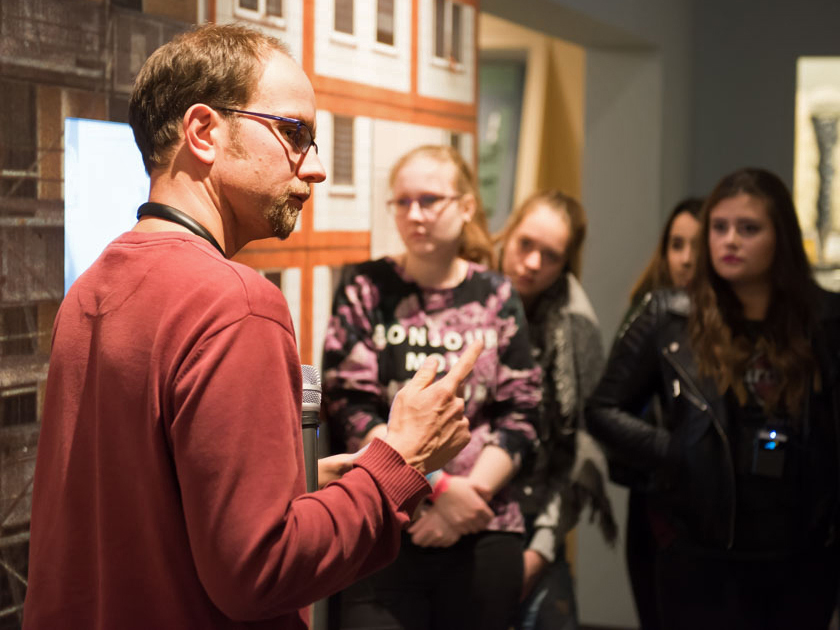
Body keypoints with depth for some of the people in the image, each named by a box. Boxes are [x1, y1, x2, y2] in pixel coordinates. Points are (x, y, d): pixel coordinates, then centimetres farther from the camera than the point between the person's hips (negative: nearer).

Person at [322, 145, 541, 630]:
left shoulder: (496, 298, 7)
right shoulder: (365, 290, 2)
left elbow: (520, 415, 3)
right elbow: (352, 410, -6)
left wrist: (470, 494, -12)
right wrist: (440, 488, -14)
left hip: (484, 535, 2)